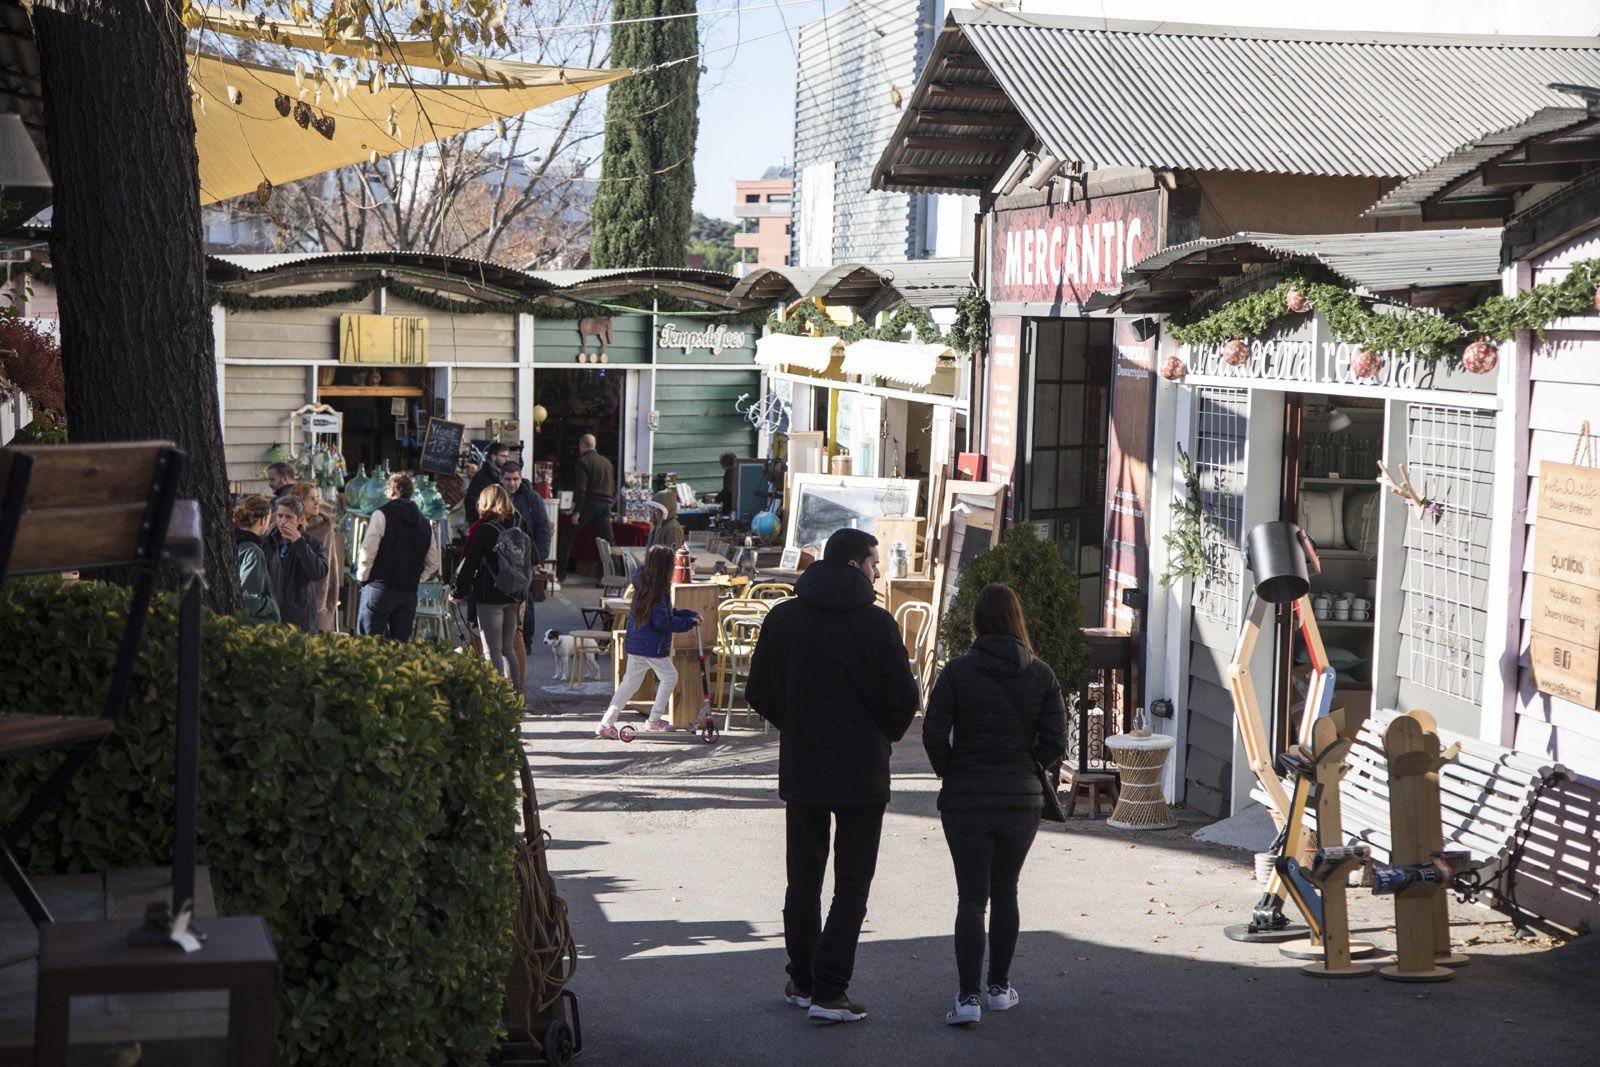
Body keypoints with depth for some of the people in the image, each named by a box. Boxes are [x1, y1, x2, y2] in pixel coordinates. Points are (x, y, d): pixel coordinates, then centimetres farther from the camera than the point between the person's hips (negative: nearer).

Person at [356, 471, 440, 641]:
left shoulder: (382, 515, -6)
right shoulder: (424, 523, 13)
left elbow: (367, 552, -12)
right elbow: (433, 564, 14)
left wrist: (362, 577, 2)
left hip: (379, 588, -5)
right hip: (409, 593, 5)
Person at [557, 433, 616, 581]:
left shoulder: (583, 461, -5)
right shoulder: (607, 462, 16)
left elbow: (581, 488, -14)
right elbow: (613, 488, 17)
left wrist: (577, 511, -14)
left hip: (588, 503, -5)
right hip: (605, 504, 5)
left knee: (569, 536, 3)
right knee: (609, 540, 8)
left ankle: (561, 574, 1)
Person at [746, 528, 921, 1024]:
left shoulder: (782, 618, 0)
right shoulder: (877, 623, -11)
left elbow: (759, 691, 2)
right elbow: (903, 698, -10)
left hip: (800, 768, 4)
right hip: (862, 773, -4)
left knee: (803, 881, 17)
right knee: (851, 887, 3)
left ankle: (802, 981, 24)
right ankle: (828, 992, -3)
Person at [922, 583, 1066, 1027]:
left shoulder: (957, 671, -9)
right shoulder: (1041, 674, -3)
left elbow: (934, 734, -12)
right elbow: (1055, 744, -4)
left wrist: (951, 774, 5)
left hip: (965, 802, -2)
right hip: (1021, 799, 2)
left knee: (971, 897, 2)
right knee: (1005, 893, 18)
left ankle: (968, 996, -7)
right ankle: (999, 986, 25)